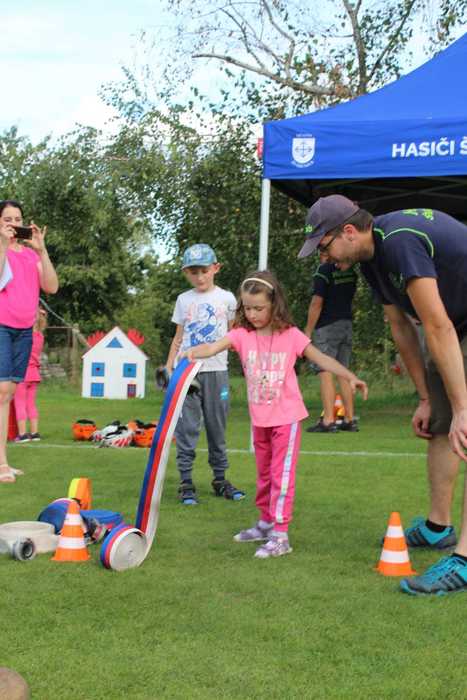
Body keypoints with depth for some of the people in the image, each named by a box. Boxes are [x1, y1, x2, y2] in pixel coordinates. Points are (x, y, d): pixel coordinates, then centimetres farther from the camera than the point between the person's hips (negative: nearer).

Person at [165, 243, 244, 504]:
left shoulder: (226, 299, 5)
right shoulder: (184, 300, 8)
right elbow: (178, 338, 11)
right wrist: (168, 368, 4)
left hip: (216, 370, 0)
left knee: (217, 427, 7)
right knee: (186, 427, -2)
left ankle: (220, 478, 18)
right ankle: (186, 481, 3)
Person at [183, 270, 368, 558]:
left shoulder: (290, 335, -10)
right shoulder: (242, 334, -7)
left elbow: (321, 358, -7)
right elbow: (214, 347, -22)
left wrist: (350, 377, -18)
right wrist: (193, 351, -43)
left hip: (286, 417, -4)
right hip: (259, 419, 4)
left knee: (282, 475, -4)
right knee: (264, 474, 19)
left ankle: (280, 535, -1)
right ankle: (266, 523, 34)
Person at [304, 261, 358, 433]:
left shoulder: (324, 271, -12)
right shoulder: (351, 272, 10)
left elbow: (317, 303, -15)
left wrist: (308, 332, -10)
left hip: (327, 326, -7)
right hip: (347, 324, 7)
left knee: (325, 373, -6)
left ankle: (328, 421, -11)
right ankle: (349, 420, 11)